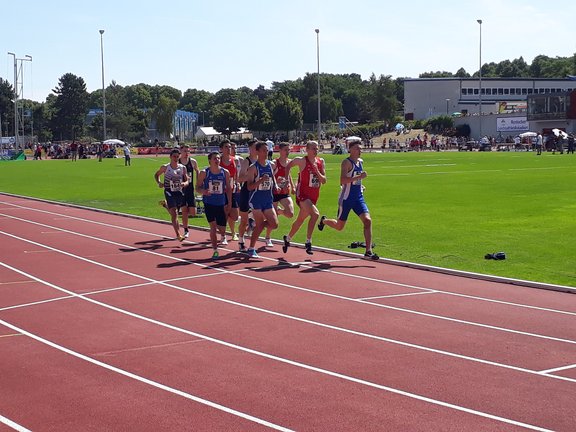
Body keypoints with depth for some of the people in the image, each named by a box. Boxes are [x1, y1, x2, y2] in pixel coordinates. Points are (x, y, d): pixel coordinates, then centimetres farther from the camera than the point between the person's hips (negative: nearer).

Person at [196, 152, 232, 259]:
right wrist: (203, 191, -23)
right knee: (213, 227, -12)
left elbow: (228, 188, 7)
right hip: (209, 203, -2)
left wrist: (229, 203, 3)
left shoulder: (225, 172, 1)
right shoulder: (204, 173, -5)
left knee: (222, 230, 6)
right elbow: (197, 187, 0)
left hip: (221, 203, 2)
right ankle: (215, 250, -3)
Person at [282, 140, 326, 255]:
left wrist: (317, 172, -14)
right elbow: (288, 166, 8)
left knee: (300, 219, 19)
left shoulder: (321, 161, 5)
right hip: (302, 194, -6)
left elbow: (324, 181, 3)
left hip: (314, 196, 6)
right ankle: (308, 242, -21)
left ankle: (288, 238, 40)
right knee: (315, 214, -27)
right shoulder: (302, 161, -10)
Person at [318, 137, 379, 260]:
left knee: (367, 220, -14)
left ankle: (368, 251, -13)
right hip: (346, 198, -6)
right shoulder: (346, 162, -14)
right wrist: (359, 177, -31)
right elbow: (342, 180, -27)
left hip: (358, 197, 6)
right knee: (339, 226, 8)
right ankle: (324, 221, 43)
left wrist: (360, 186, 14)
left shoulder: (360, 162, 11)